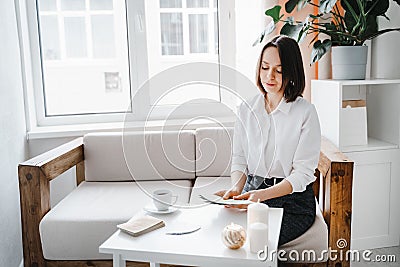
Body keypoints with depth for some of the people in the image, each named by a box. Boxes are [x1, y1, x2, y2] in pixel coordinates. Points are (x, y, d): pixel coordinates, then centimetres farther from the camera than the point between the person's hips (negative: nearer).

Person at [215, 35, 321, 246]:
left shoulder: (305, 112, -8)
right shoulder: (246, 110, 7)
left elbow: (302, 173, -11)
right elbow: (239, 160, 8)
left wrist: (263, 194, -24)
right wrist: (236, 188, -13)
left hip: (293, 203, -3)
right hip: (253, 194, 4)